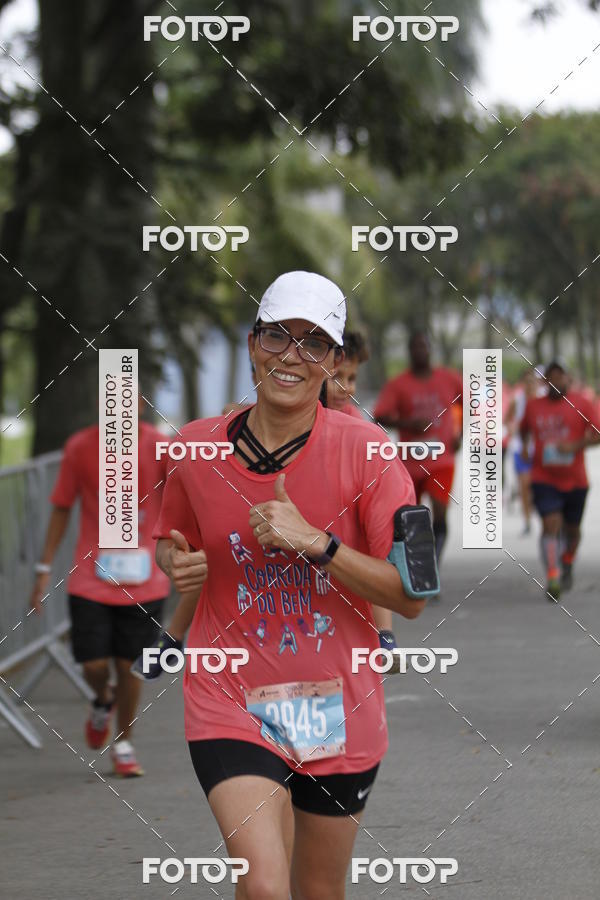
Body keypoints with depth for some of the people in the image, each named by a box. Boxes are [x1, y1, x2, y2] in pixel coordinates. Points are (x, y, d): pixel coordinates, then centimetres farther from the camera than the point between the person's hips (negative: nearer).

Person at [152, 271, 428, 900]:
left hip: (336, 706, 1)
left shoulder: (361, 449, -7)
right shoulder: (198, 446, -1)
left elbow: (412, 596, -11)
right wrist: (175, 564, -4)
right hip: (230, 700, -1)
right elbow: (168, 538, 19)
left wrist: (315, 542, -22)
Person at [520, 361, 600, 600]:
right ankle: (552, 577, -26)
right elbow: (524, 427, 24)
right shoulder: (534, 405, 4)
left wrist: (575, 446, -23)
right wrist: (524, 445, 6)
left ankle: (567, 564, 45)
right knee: (550, 524, -19)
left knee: (572, 528, 16)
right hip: (544, 479, -1)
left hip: (575, 480, 1)